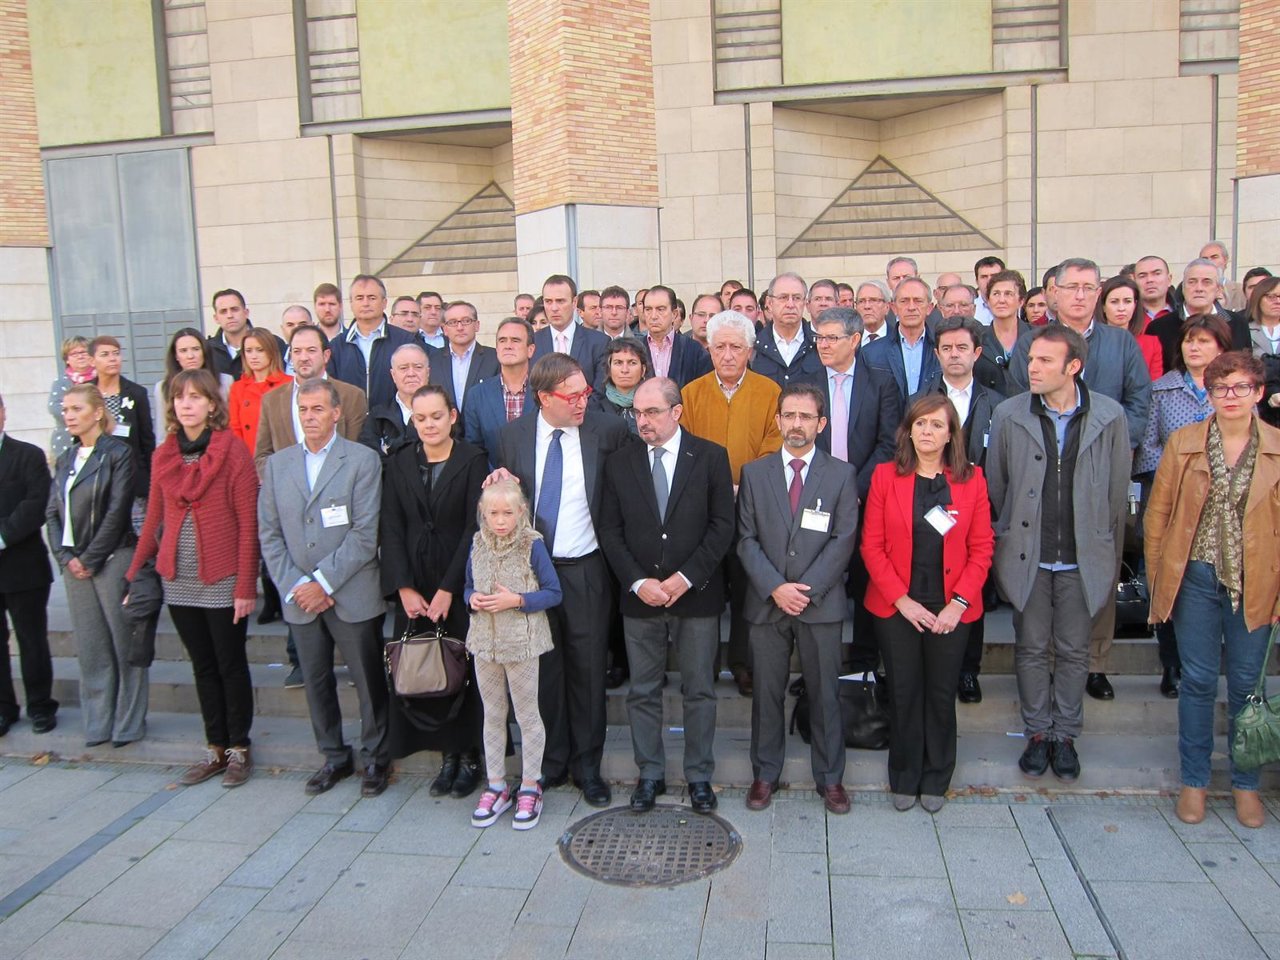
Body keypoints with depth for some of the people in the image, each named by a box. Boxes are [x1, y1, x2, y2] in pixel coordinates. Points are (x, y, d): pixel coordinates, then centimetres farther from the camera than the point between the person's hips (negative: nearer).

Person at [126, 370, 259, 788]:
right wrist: (133, 575, 5)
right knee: (203, 667, 13)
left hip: (222, 581, -5)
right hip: (179, 581, 5)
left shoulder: (233, 451, -8)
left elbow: (248, 523, -10)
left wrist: (246, 586, -14)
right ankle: (215, 749, 24)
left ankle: (239, 750, 19)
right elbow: (154, 520, 11)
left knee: (231, 665, 6)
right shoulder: (163, 455, 8)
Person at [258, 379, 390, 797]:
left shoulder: (363, 460, -6)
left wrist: (324, 583, -14)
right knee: (316, 682, 14)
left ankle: (374, 758, 23)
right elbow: (269, 534, 5)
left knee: (369, 681, 5)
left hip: (353, 596, -4)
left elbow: (364, 534, -12)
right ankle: (334, 757, 31)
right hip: (300, 599, 4)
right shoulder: (277, 464, 8)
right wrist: (294, 586, -6)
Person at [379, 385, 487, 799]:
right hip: (414, 588, 3)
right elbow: (391, 530, 2)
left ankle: (470, 755, 16)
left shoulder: (473, 460, -5)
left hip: (460, 585, -3)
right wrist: (404, 588, -7)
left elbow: (474, 528, -9)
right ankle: (448, 753, 17)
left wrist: (448, 588, -12)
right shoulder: (398, 464, 5)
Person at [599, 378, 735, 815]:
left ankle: (699, 776, 23)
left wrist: (686, 578, -13)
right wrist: (637, 582, -10)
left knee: (699, 691, 9)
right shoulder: (619, 463, 3)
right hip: (639, 597, 2)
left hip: (697, 595, -1)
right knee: (643, 692, 10)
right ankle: (650, 774, 25)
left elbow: (723, 525, -5)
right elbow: (611, 530, 2)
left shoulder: (711, 457, -2)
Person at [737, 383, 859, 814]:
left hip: (820, 603, -1)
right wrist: (775, 587, -11)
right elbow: (746, 540, 1)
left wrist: (807, 589, -13)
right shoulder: (754, 473, 6)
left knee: (824, 693, 8)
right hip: (767, 602, 1)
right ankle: (765, 774, 24)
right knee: (766, 692, 9)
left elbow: (843, 540, -4)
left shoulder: (841, 474, 3)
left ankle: (830, 777, 23)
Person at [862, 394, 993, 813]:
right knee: (904, 692, 7)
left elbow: (981, 548, 1)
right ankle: (904, 778, 24)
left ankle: (936, 779, 27)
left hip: (951, 610, 1)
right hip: (896, 607, -1)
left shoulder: (971, 479, 1)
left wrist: (959, 603, -8)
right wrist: (902, 600, -11)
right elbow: (872, 545, -3)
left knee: (942, 693, 9)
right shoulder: (886, 476, -2)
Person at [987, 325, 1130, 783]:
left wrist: (1109, 555, 6)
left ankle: (1066, 735, 27)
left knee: (1074, 651, 12)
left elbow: (1118, 492, 2)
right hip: (1027, 555, 0)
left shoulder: (1110, 417, -5)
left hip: (1084, 558, 0)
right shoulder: (1009, 414, -5)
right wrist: (1006, 543, 7)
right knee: (1032, 649, 11)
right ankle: (1038, 732, 27)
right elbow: (995, 486, 4)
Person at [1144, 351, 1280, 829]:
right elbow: (1157, 512, 3)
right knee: (1198, 680, 7)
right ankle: (1194, 780, 21)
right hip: (1196, 577, 0)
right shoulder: (1183, 442, 0)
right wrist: (1157, 576, 0)